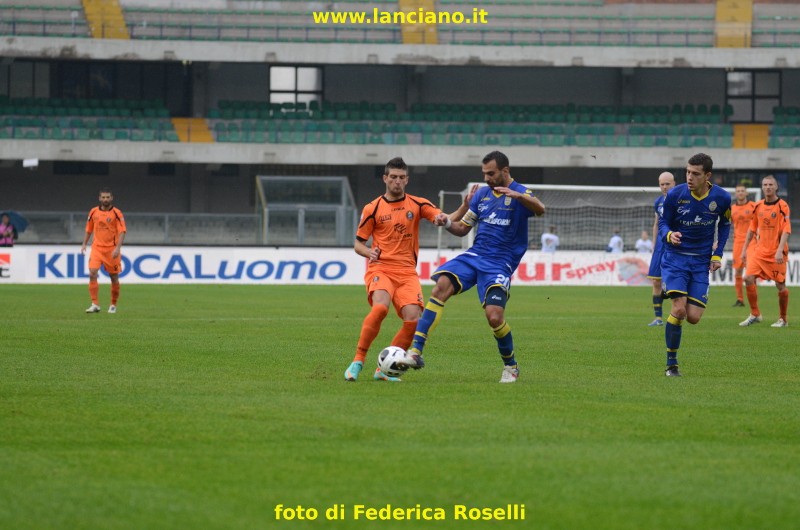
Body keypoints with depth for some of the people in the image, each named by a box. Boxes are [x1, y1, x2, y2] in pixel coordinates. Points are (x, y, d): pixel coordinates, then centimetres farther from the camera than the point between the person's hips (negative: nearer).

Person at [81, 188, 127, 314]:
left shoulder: (116, 213, -7)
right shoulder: (93, 212, 5)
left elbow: (122, 231, -12)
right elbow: (89, 229, 18)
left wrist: (118, 248, -22)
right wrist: (84, 244, 13)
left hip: (112, 250, -2)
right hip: (97, 247, 2)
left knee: (114, 277, 5)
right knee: (92, 274, -15)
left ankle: (113, 305, 22)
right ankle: (95, 304, -12)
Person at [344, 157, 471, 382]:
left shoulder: (417, 205, 9)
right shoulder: (373, 209, 5)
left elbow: (448, 220, -1)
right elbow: (358, 244, 11)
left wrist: (465, 206, -21)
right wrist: (370, 252, -11)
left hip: (407, 272, 3)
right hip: (380, 269, -3)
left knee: (413, 319, -16)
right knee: (380, 307, -32)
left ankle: (385, 369, -1)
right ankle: (358, 360, -21)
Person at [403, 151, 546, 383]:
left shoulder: (520, 194, -3)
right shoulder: (482, 194, 14)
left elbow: (540, 209, -25)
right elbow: (463, 228, 19)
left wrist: (516, 194, -41)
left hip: (499, 265, -4)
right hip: (474, 256, 4)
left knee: (494, 316, -19)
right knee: (442, 285, -22)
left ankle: (511, 366, 10)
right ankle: (415, 351, -28)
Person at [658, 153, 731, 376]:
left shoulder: (722, 198, -6)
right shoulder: (675, 195, -12)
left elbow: (724, 224, 13)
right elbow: (663, 223, 0)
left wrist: (718, 254, 3)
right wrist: (669, 235, -24)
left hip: (701, 262, 2)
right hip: (675, 258, -2)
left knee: (693, 317, -6)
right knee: (679, 309, -20)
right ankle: (671, 364, -6)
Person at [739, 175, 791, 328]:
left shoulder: (782, 206, -7)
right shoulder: (758, 206, 9)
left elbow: (786, 230, -13)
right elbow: (752, 229, 17)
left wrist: (780, 250, -24)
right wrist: (744, 249, 14)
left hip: (776, 252, -4)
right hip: (759, 250, 4)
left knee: (780, 285, -1)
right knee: (749, 278, -11)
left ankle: (783, 319, 15)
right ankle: (755, 314, 1)